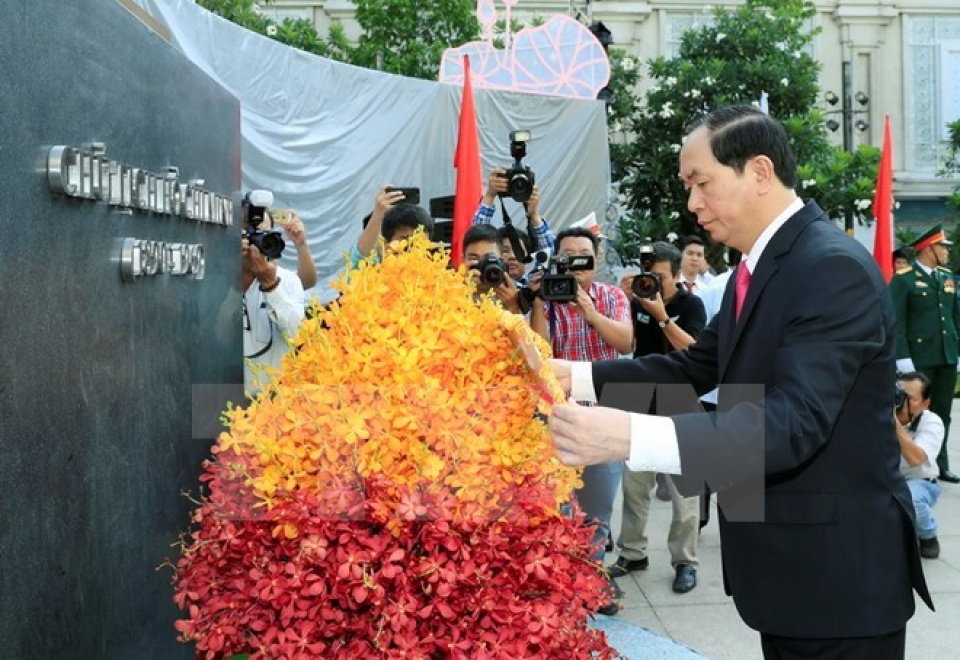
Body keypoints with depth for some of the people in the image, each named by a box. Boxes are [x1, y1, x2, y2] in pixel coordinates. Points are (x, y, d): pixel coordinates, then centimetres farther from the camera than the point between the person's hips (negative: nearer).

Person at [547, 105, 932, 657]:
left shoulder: (835, 268, -22)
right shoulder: (762, 265, 11)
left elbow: (793, 421, -32)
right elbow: (695, 367, 10)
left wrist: (631, 437, -42)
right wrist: (575, 376, -2)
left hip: (837, 572, -9)